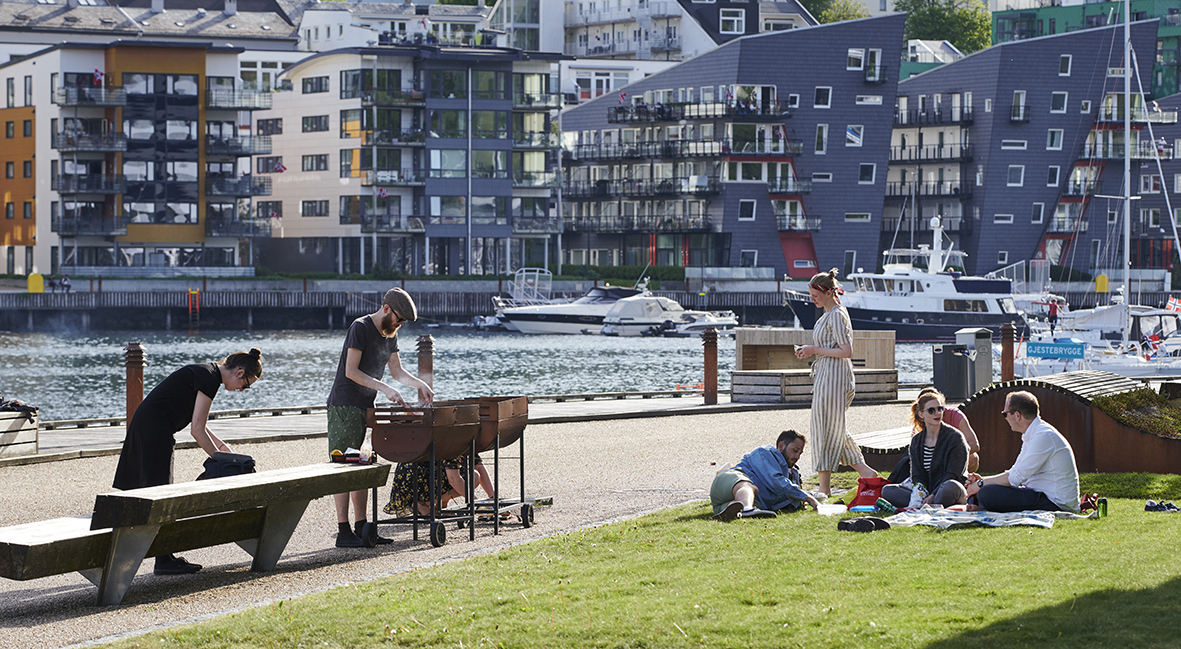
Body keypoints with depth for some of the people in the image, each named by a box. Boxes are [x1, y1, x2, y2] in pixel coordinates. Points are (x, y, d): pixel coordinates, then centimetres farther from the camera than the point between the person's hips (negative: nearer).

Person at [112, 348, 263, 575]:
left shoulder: (205, 373, 15)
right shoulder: (209, 378, -15)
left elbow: (198, 423, 27)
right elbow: (197, 429, -15)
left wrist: (220, 445, 31)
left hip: (145, 426, 10)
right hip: (154, 429, -10)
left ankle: (166, 557, 14)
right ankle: (163, 561, -6)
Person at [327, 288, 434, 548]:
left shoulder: (390, 335, 12)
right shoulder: (360, 328, -14)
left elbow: (397, 371, 19)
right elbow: (351, 371, -19)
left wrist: (420, 383, 2)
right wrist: (385, 389, -24)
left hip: (366, 408, 9)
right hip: (344, 407, -9)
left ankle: (362, 527, 13)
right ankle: (343, 532, -10)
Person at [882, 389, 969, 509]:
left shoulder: (955, 437, -4)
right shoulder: (916, 441, 11)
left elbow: (952, 476, -10)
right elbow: (917, 475, 6)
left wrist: (933, 496, -22)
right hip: (927, 492, 5)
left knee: (950, 486, -41)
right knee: (887, 491, -14)